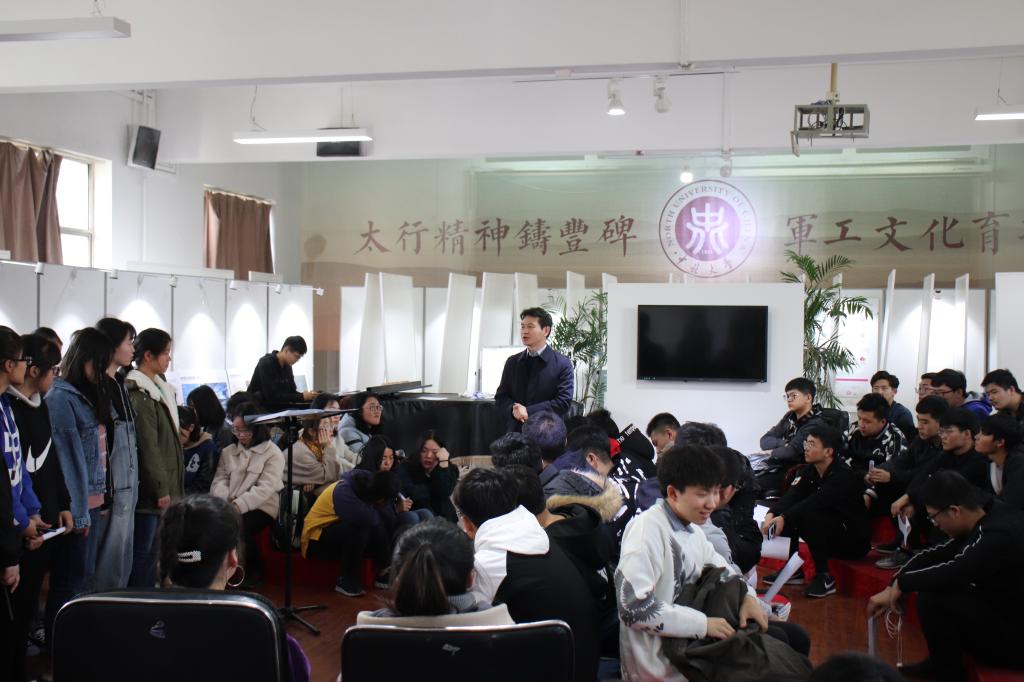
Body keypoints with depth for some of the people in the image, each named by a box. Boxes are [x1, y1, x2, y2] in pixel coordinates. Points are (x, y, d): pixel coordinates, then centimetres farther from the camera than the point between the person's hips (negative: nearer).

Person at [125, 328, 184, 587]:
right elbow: (148, 446, -19)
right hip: (149, 488, -9)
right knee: (143, 551, -2)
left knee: (151, 549, 14)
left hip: (164, 485, 9)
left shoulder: (160, 388, 14)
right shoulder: (139, 395, -16)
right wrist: (161, 489, -18)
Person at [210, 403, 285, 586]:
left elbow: (265, 488, -11)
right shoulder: (228, 452, 17)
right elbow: (220, 480, 10)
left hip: (261, 507, -4)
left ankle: (254, 570, -6)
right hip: (231, 507, 4)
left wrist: (239, 505, -21)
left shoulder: (273, 453, -1)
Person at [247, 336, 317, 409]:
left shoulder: (287, 366, 7)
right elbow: (272, 396, -24)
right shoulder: (266, 364, -17)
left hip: (276, 408, 7)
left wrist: (311, 397, -10)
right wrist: (302, 397, -25)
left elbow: (292, 392, 7)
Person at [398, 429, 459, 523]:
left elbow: (444, 493, -18)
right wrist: (435, 490, -9)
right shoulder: (406, 468, -1)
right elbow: (410, 492, -18)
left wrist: (443, 462, -22)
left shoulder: (450, 469, 1)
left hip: (443, 518, 1)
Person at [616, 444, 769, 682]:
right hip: (660, 661, -8)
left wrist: (747, 596, -1)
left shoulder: (691, 527, 6)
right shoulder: (647, 529, -21)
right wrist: (702, 624, -24)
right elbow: (634, 607, -27)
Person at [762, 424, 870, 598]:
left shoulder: (844, 475, -23)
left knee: (809, 515, -31)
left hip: (854, 541, -8)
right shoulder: (809, 471, -1)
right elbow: (791, 496, -16)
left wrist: (784, 518, -42)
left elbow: (816, 502, -36)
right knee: (786, 511, -9)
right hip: (828, 536, 8)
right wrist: (771, 514, -34)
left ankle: (824, 578, -19)